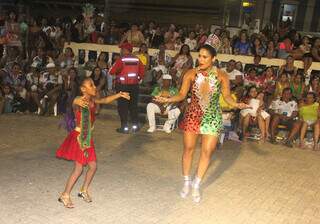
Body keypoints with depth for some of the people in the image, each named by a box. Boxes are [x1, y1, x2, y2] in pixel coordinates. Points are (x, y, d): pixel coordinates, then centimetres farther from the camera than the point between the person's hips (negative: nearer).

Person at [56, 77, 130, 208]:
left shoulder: (92, 101, 5)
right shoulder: (79, 101, -19)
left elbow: (105, 100, 13)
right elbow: (75, 103, -42)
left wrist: (119, 95, 2)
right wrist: (79, 102, -66)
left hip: (87, 138, 8)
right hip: (78, 137, -8)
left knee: (93, 166, 10)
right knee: (78, 169, -5)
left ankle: (84, 191, 29)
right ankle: (65, 196, 11)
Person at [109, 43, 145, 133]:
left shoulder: (121, 59, -12)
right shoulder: (137, 60, 2)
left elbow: (112, 71, -17)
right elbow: (142, 72, 5)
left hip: (122, 86, -5)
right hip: (134, 85, 5)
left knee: (122, 107, 4)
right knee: (133, 106, 14)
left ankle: (124, 127, 5)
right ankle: (135, 126, 18)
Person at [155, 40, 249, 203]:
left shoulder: (221, 76, -8)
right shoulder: (191, 74, -7)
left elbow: (227, 96, -3)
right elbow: (182, 95, -4)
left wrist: (236, 104, -21)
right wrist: (167, 100, -19)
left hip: (212, 118, 0)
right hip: (193, 116, 0)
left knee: (207, 151, 3)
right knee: (188, 148, 6)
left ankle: (196, 185, 21)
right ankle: (187, 182, 27)